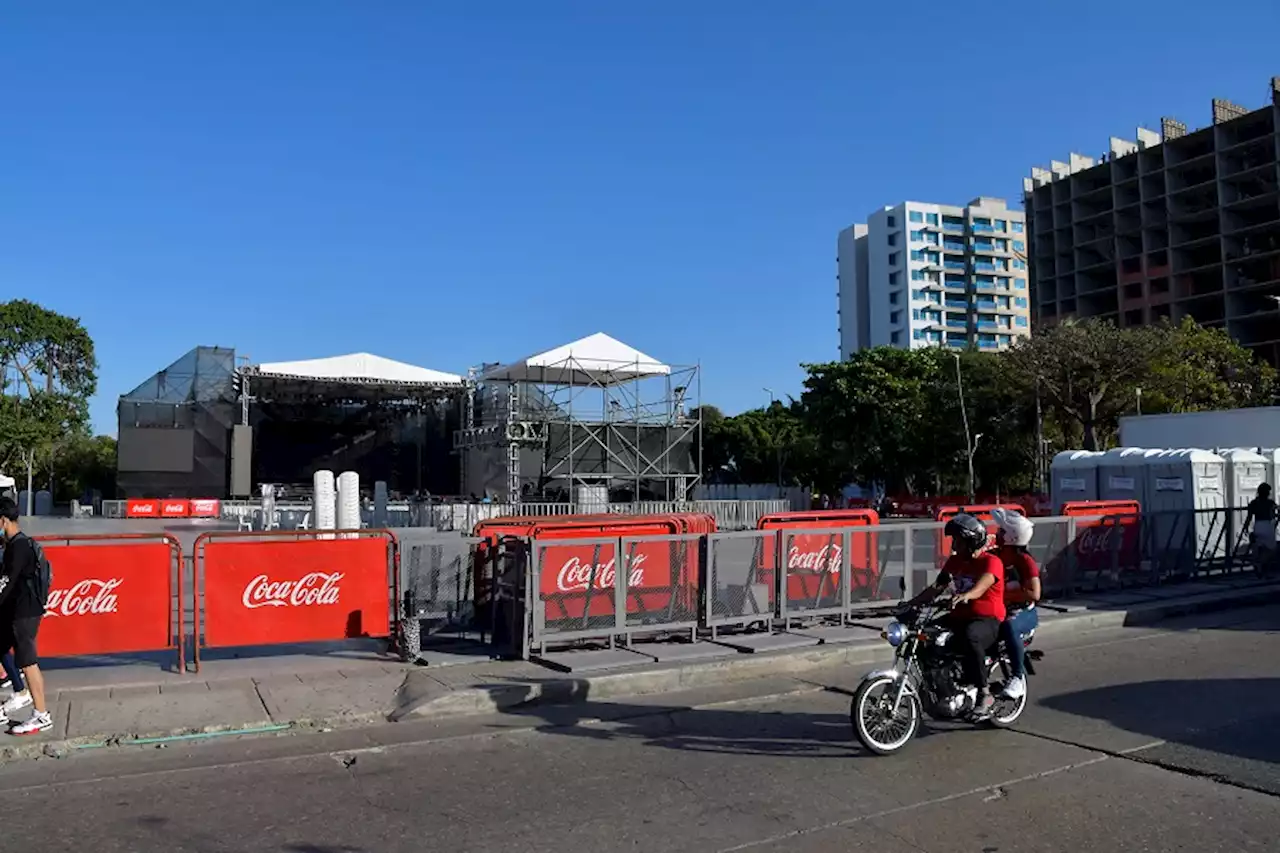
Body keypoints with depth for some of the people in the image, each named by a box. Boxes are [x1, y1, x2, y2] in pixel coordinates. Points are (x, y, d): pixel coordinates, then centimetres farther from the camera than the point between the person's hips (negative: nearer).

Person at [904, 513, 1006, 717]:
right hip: (959, 616, 7)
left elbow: (980, 588, -28)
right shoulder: (954, 561, 13)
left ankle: (984, 693, -25)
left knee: (970, 637, -38)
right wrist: (912, 603, -6)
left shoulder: (991, 562, -9)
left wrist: (964, 596, -49)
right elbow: (937, 588, 8)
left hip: (987, 619, -7)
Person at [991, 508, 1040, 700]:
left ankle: (1018, 677, -26)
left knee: (1008, 626, -39)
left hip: (1024, 613, -6)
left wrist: (1005, 595, -25)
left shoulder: (1024, 561, -12)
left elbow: (1034, 594, -22)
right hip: (998, 612, 6)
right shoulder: (995, 556, 7)